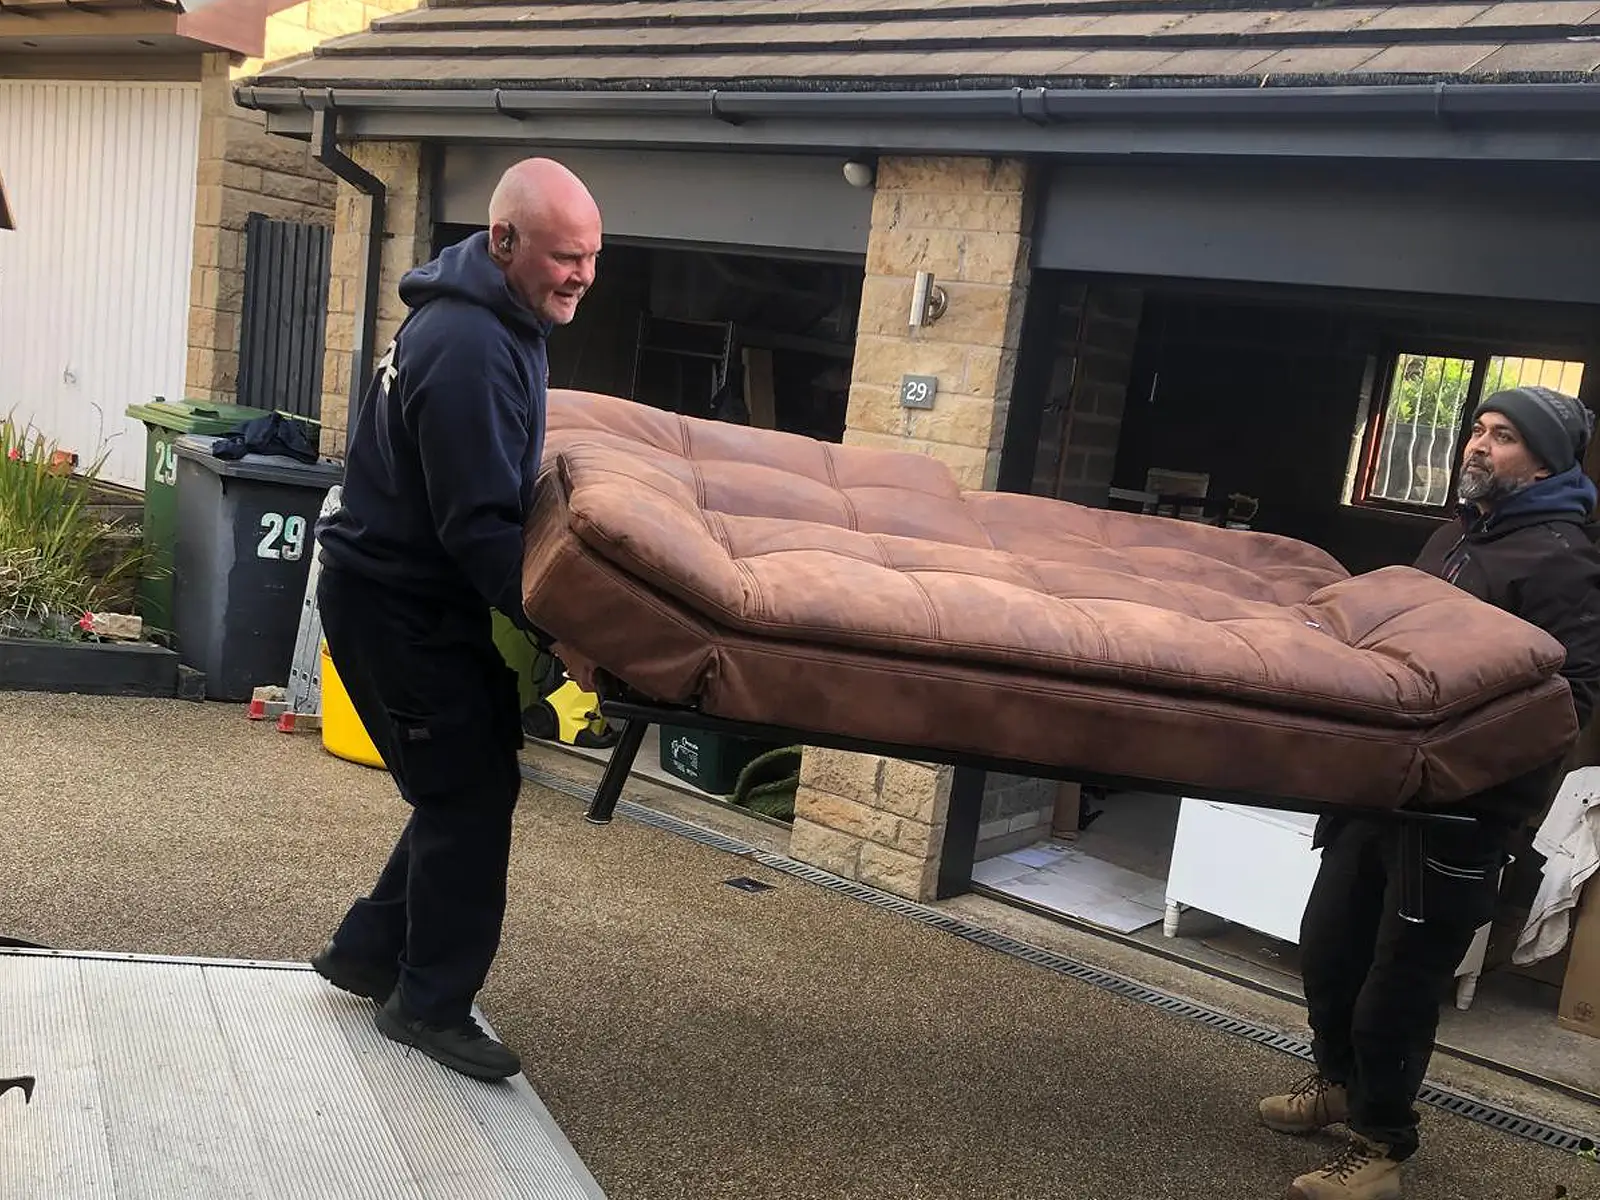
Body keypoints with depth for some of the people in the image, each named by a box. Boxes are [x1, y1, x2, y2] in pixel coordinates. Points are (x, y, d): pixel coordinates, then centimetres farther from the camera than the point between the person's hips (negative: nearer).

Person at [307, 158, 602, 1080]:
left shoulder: (502, 317, 7)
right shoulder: (468, 349, -27)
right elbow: (479, 527, -28)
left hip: (431, 593, 10)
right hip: (397, 604, -10)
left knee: (471, 781, 15)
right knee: (470, 793, -3)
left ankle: (370, 952, 30)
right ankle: (432, 1005, 14)